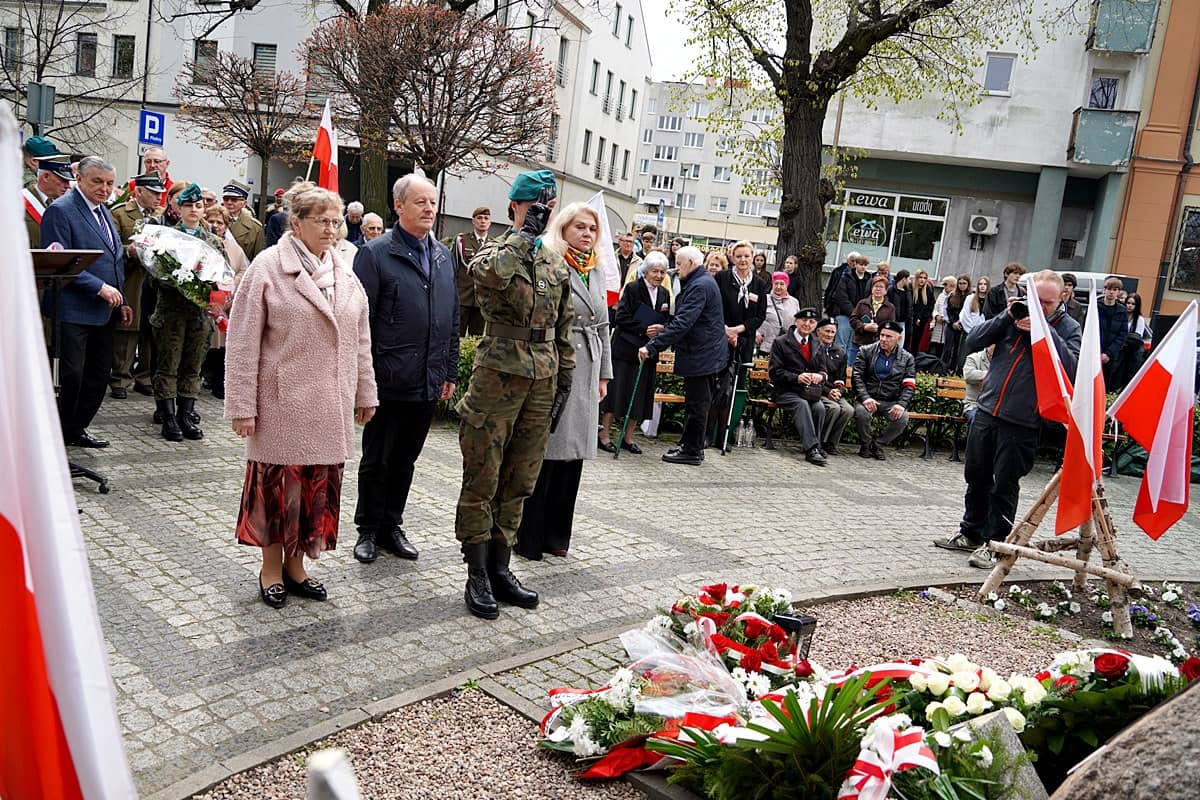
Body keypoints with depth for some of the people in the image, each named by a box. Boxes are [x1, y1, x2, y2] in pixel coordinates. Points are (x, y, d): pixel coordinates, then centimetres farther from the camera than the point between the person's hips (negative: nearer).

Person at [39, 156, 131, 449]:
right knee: (71, 375, -7)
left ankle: (76, 429, 24)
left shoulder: (103, 212, 17)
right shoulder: (60, 210, -10)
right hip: (74, 311, -8)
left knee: (100, 374, 12)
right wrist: (100, 288, -20)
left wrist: (119, 302, 16)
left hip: (104, 310, 9)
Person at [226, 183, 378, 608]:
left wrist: (365, 394, 14)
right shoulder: (267, 267, -6)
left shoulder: (344, 273, 10)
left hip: (331, 405, 5)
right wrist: (242, 405, -10)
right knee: (278, 482, 5)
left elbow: (360, 339, 15)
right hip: (283, 401, -5)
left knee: (319, 483, 10)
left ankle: (295, 563, 26)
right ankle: (271, 567, 22)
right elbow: (243, 342, -8)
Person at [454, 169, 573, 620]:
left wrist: (565, 371, 15)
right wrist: (526, 231, -21)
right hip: (498, 376, -6)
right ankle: (477, 577, 11)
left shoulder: (557, 264, 14)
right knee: (481, 482, 1)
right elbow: (488, 273, -30)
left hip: (542, 382, 6)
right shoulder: (495, 252, -4)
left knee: (519, 483, 11)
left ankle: (500, 569, 22)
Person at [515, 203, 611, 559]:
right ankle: (528, 538, 9)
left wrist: (604, 375, 17)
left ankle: (555, 535, 21)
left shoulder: (596, 273, 16)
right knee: (543, 454, -2)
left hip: (585, 374, 7)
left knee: (572, 455, 10)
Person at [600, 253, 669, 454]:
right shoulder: (632, 289, -6)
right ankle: (604, 435, 4)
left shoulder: (664, 294, 11)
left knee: (640, 394, 6)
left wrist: (660, 329, -8)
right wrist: (644, 330, -18)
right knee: (617, 391, -4)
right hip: (626, 349, -5)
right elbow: (621, 318, -12)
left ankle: (628, 438, 15)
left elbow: (667, 322, 14)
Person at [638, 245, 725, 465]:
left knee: (696, 404, -2)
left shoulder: (700, 286, -20)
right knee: (697, 402, 15)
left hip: (701, 355, -10)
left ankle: (692, 451, 6)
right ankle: (689, 446, 23)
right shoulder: (703, 281, 14)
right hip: (707, 353, 10)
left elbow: (682, 323, -28)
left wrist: (652, 347, -29)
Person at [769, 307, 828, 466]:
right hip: (786, 392, -4)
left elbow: (823, 370, 17)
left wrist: (820, 375, -9)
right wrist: (797, 377, -20)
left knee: (820, 407, -28)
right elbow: (775, 372, -6)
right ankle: (812, 449, -39)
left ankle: (814, 447, -16)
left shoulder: (817, 345, 17)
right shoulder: (781, 343, 1)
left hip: (811, 391, 4)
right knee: (802, 405, -34)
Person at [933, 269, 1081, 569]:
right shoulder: (1015, 314, 7)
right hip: (986, 410, 4)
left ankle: (993, 543, 13)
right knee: (976, 476, 14)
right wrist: (1006, 317, -9)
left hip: (1021, 421, -4)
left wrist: (1045, 330, -21)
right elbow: (973, 342, 2)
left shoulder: (1068, 328, -2)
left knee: (1005, 485, 1)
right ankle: (971, 533, 29)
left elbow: (1071, 368, -18)